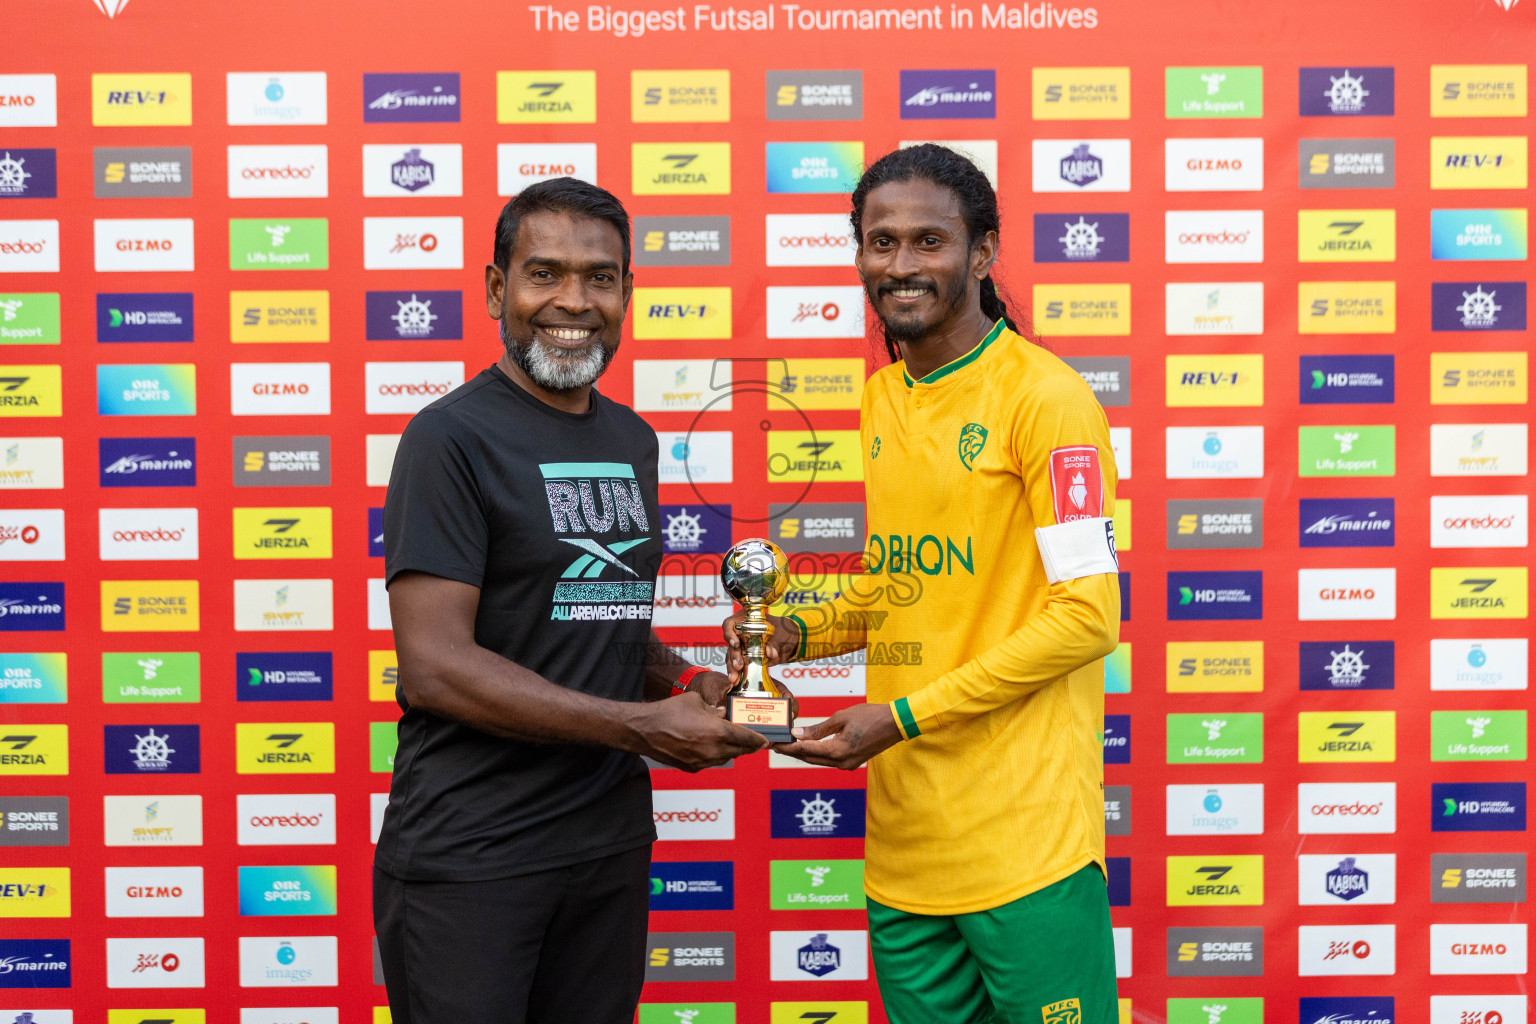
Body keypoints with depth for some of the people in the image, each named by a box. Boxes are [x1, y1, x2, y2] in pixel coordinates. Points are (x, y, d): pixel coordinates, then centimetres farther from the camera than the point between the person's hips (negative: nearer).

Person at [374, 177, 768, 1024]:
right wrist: (642, 727, -18)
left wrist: (687, 684, 0)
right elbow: (433, 667, -20)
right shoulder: (452, 437, -12)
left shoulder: (633, 440, 11)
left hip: (612, 839, 7)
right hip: (469, 853, -7)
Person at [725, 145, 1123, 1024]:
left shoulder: (1044, 397, -10)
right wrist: (797, 632, 2)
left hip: (1023, 842, -7)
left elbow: (1088, 615, -14)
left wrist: (903, 717, -15)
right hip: (902, 839, 7)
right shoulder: (882, 399, 13)